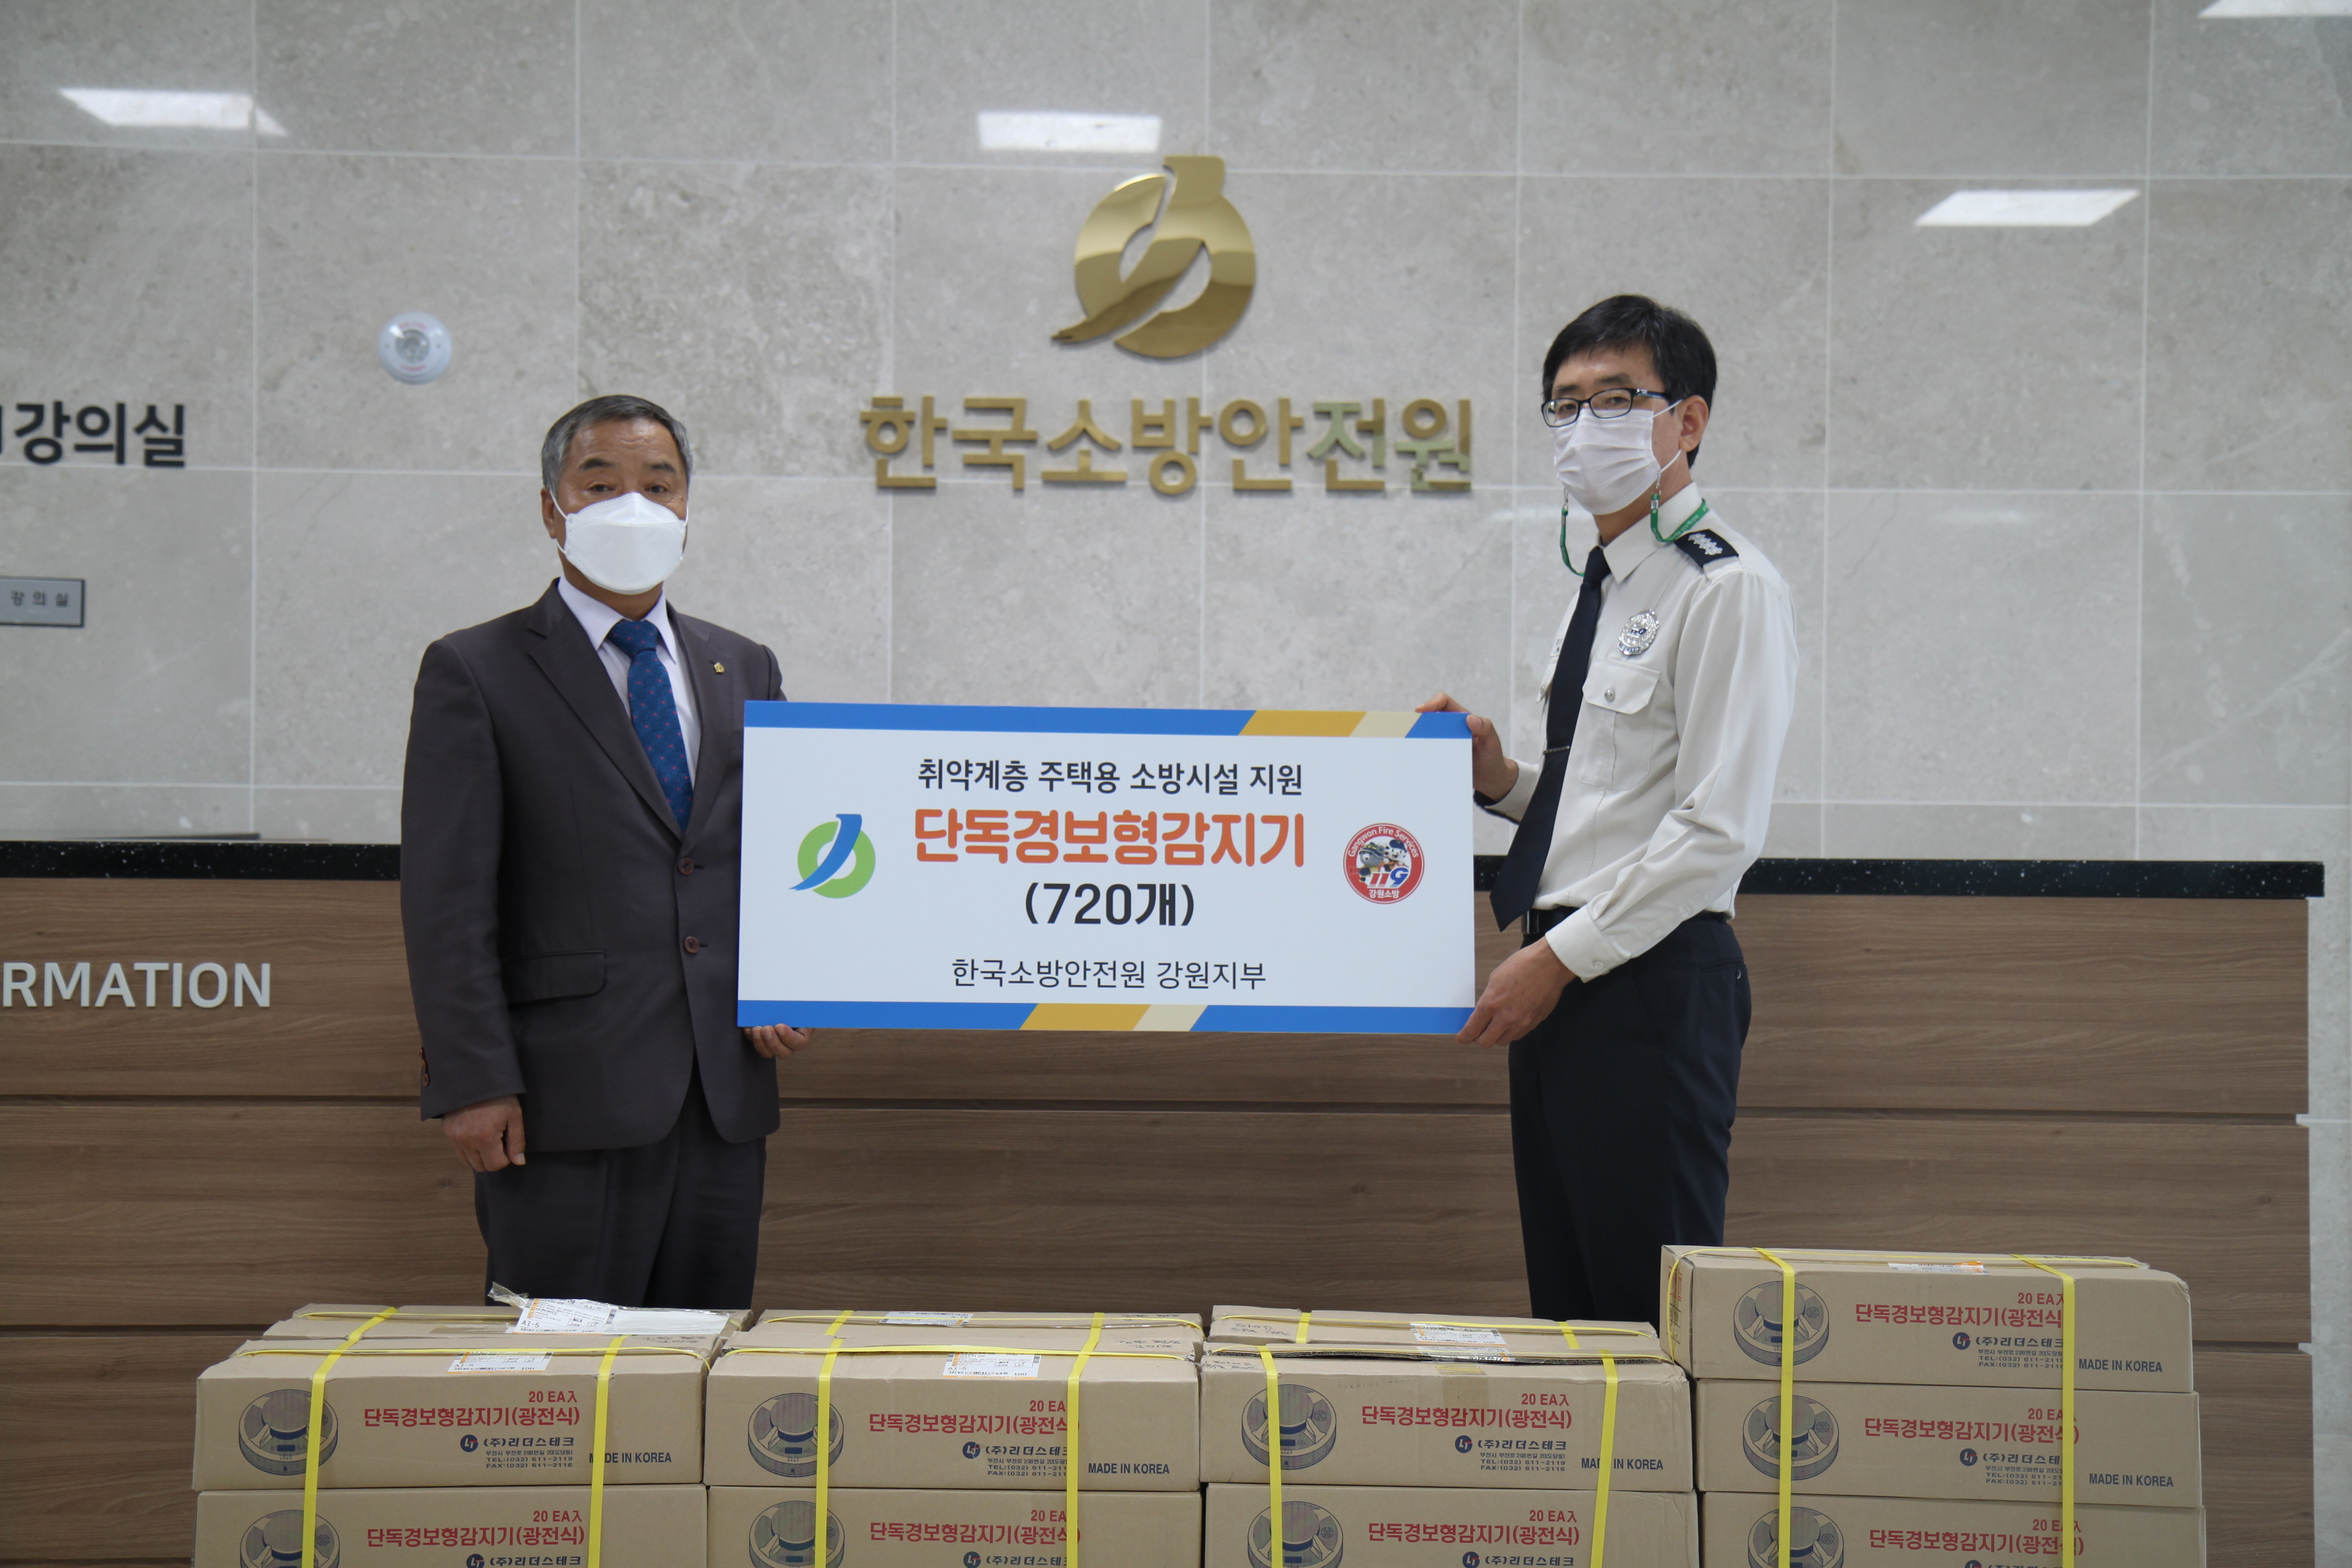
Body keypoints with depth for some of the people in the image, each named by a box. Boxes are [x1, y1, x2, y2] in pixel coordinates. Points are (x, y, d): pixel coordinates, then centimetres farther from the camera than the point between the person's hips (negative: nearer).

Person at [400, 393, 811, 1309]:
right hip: (568, 1097, -4)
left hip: (727, 1095, 5)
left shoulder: (745, 672, 15)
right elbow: (446, 898, -5)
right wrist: (473, 1085, -12)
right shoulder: (475, 673, 0)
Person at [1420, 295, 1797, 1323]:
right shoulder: (1602, 583, 17)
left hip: (1653, 981, -9)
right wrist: (1502, 781, 6)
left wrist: (1562, 957, -16)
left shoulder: (1727, 586, -11)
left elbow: (1718, 829, -18)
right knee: (1568, 1303, 13)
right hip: (1567, 975, 9)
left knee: (1652, 1310, -5)